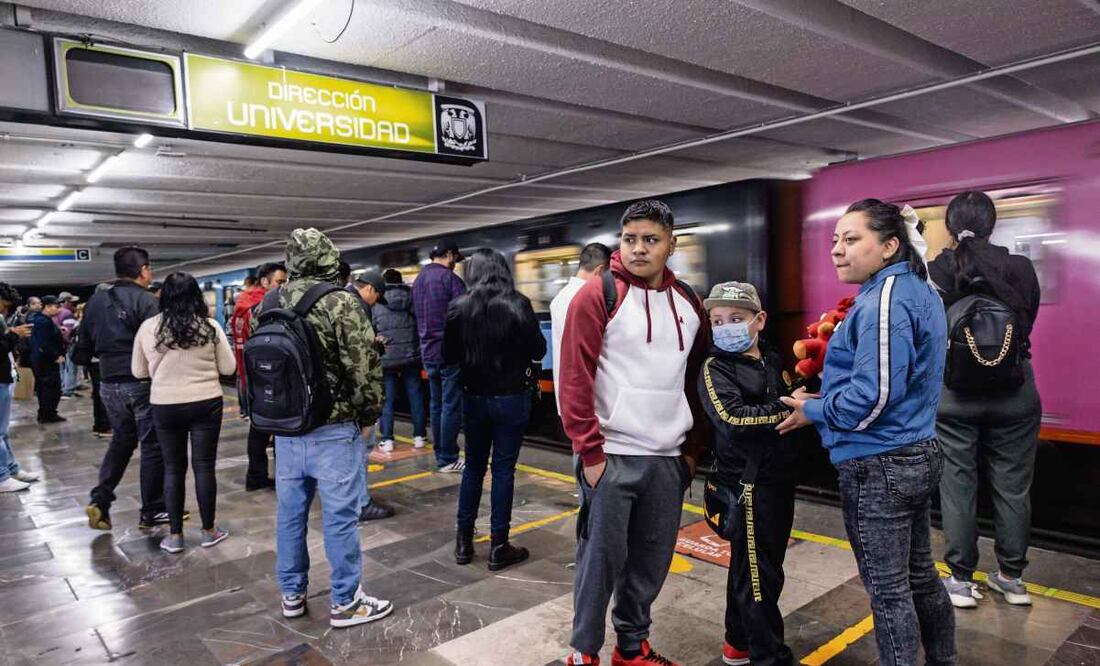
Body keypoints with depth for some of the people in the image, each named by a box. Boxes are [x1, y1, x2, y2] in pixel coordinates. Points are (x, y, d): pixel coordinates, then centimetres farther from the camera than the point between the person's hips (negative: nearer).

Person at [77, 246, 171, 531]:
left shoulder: (96, 302, 8)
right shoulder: (145, 300, -13)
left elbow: (84, 349, 12)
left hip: (109, 384, 7)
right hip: (142, 383, -7)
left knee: (121, 440, 22)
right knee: (153, 445, 4)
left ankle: (100, 500, 14)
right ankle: (152, 511, 11)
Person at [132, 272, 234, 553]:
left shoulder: (148, 327, -4)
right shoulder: (210, 326, -8)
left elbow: (138, 371, 7)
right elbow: (229, 367, -1)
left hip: (165, 406, 1)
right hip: (206, 404, -1)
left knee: (173, 468, 12)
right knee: (204, 466, 8)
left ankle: (174, 535, 19)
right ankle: (209, 531, 19)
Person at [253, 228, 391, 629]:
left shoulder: (267, 304, 6)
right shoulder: (340, 302, -15)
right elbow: (364, 366, -17)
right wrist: (370, 411, -2)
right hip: (333, 428, -7)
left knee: (290, 511, 16)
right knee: (340, 516, 3)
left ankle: (292, 594, 29)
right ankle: (345, 602, 15)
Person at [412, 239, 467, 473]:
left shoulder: (418, 280, 13)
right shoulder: (449, 278, -12)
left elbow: (418, 317, 16)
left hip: (428, 351, 8)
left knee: (437, 405, 13)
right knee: (452, 406, -2)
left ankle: (440, 455, 20)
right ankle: (449, 459, 3)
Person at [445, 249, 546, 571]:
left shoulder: (459, 307, -5)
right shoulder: (518, 304, -12)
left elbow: (449, 356, 2)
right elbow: (538, 350, -6)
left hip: (475, 397, 2)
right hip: (512, 397, -2)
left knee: (473, 466, 16)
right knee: (503, 469, 5)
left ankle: (464, 541, 23)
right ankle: (498, 547, 12)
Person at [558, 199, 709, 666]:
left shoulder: (689, 303, 9)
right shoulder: (596, 296, -8)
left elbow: (696, 380, 15)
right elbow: (575, 379, -12)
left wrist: (694, 448, 11)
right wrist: (590, 452, -13)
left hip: (669, 458, 6)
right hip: (612, 455, -5)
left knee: (652, 559, 14)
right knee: (602, 557, 3)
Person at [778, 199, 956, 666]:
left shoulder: (883, 301, -21)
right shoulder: (919, 291, 11)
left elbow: (873, 396, -26)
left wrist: (813, 411, -10)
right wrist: (826, 390, 11)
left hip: (878, 467, -10)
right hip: (918, 454, 10)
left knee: (888, 589, 5)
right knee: (920, 574, 23)